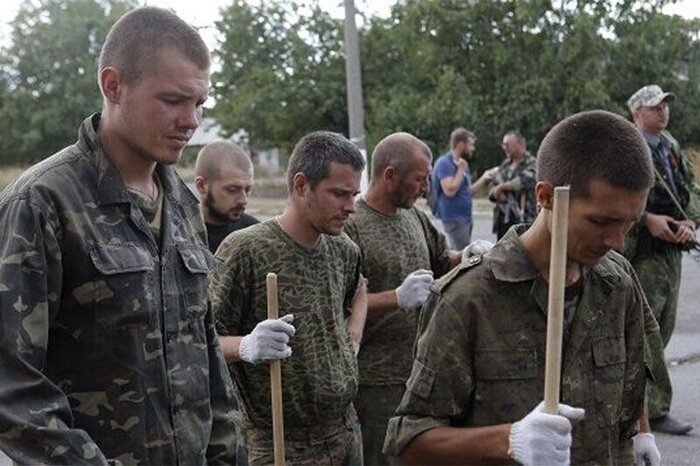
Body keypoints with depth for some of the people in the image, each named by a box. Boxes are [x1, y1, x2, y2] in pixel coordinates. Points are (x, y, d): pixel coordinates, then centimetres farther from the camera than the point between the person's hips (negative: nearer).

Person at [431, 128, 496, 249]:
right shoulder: (444, 163, -13)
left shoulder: (461, 163, 15)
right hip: (454, 219, -9)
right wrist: (461, 170, -15)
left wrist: (484, 178, 13)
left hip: (465, 218, 9)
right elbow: (450, 190, -23)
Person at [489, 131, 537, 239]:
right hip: (503, 219, 7)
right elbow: (492, 188, 15)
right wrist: (497, 193, -9)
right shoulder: (505, 165, 16)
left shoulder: (531, 164, -5)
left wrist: (501, 187, -10)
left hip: (523, 219, -7)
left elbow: (524, 182, -22)